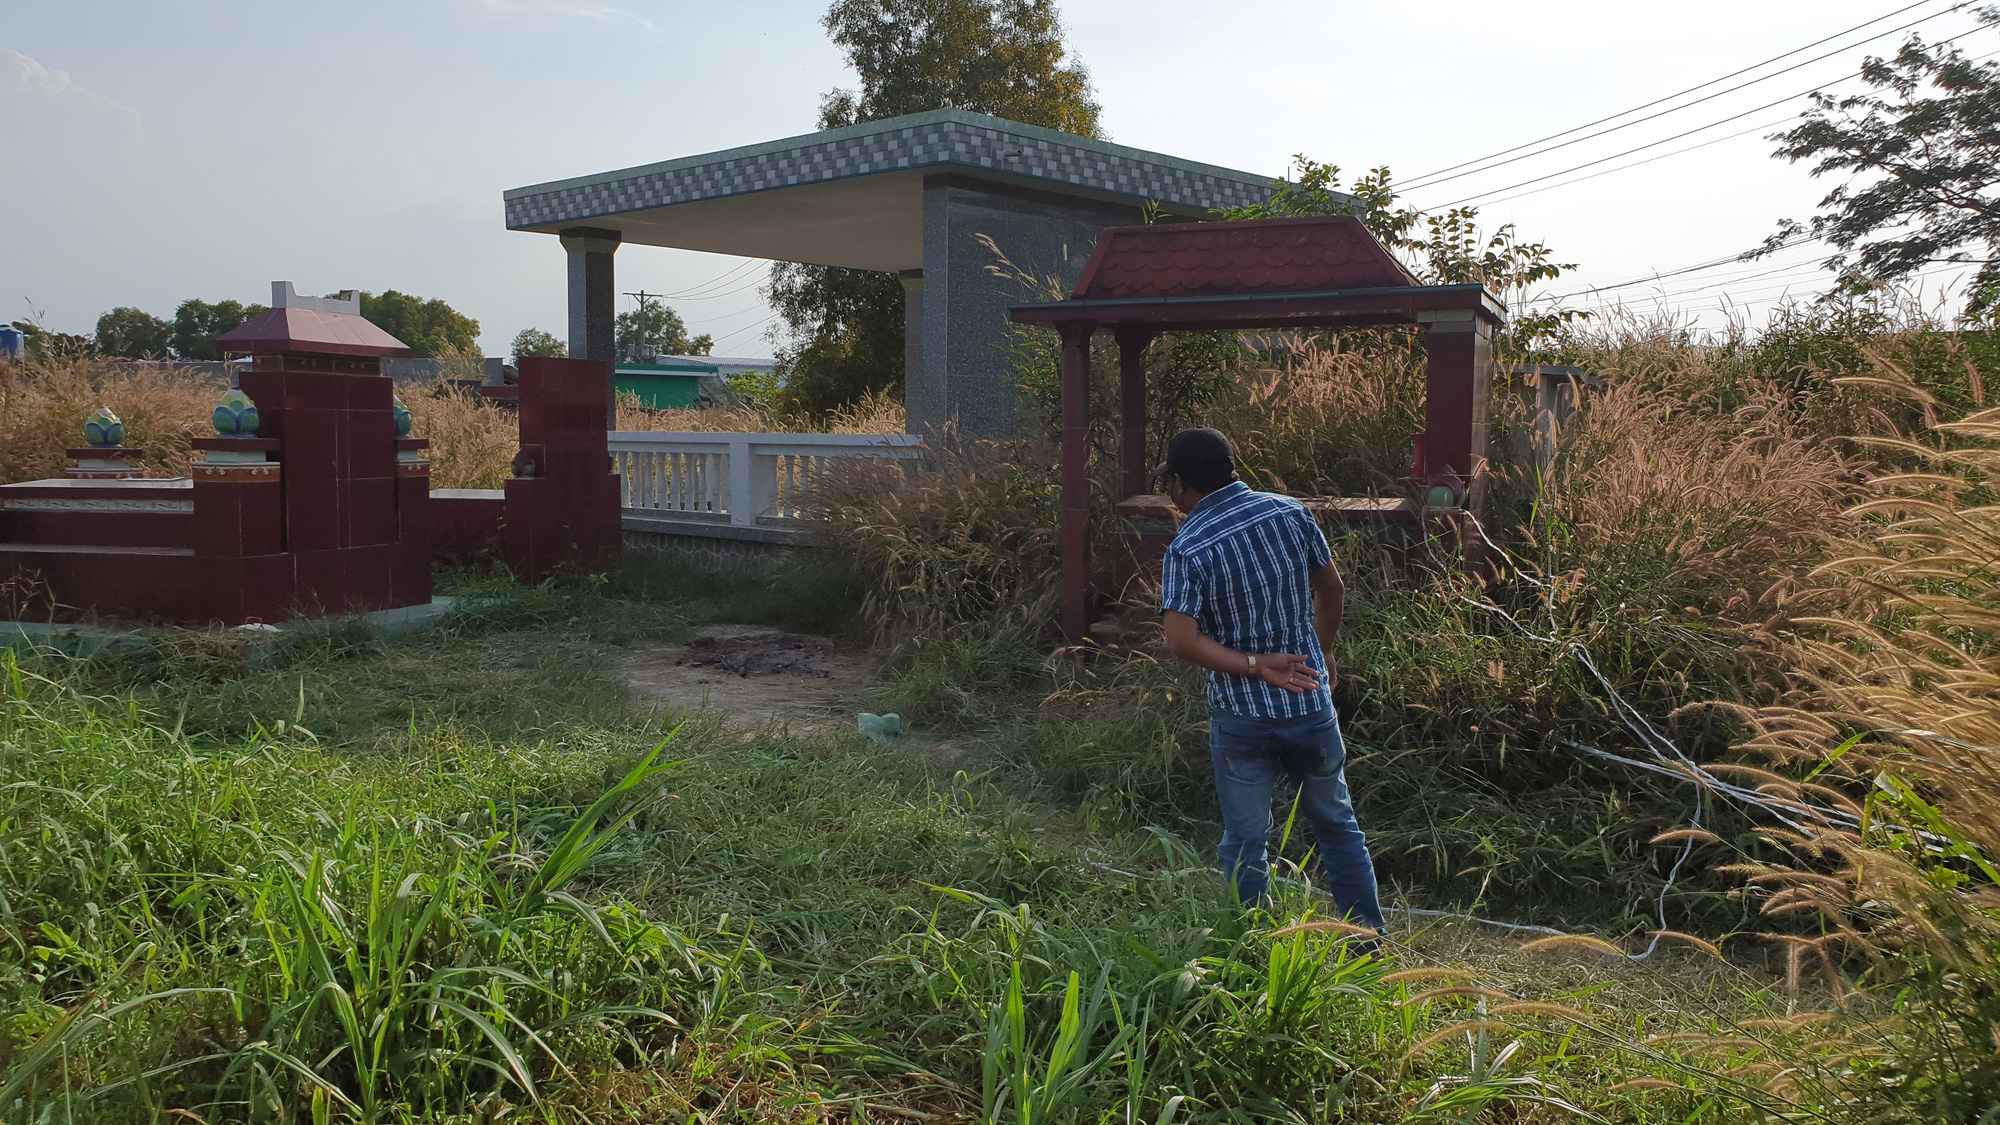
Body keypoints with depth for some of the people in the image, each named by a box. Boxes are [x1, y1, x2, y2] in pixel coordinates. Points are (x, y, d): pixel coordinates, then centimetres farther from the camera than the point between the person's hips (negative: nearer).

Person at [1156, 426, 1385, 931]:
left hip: (1241, 716, -3)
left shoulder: (1187, 550, -13)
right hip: (1311, 705, 3)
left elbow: (1182, 640, -24)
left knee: (1245, 844, 12)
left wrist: (1256, 666, -16)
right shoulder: (1291, 513, -3)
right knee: (1337, 826, 20)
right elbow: (1332, 590, 8)